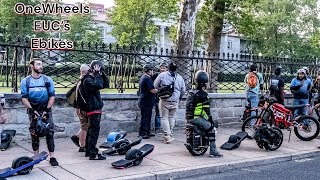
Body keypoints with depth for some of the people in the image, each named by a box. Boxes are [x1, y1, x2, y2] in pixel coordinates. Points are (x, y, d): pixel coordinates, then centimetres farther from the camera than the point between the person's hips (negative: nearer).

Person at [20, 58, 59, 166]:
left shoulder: (48, 80, 3)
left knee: (50, 133, -6)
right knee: (34, 134, 5)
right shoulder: (25, 81, 3)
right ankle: (36, 156, 17)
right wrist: (32, 110, -11)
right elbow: (24, 98, 0)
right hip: (33, 111, 0)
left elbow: (52, 96, 1)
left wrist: (47, 110, -8)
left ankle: (52, 157, -3)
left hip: (46, 110, 0)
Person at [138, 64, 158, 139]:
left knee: (147, 118, 16)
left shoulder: (142, 77, 16)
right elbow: (153, 90, -23)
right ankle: (142, 133, -1)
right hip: (146, 102, -11)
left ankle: (147, 132, 23)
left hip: (144, 101, 11)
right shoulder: (147, 79, -18)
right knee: (145, 118, -5)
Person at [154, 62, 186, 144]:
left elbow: (156, 86, 0)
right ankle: (170, 134, 21)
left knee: (164, 118, 2)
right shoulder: (180, 78, 5)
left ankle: (167, 136, -4)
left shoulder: (162, 75, -5)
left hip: (164, 100, -3)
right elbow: (183, 90, 11)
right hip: (175, 101, 3)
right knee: (171, 117, 15)